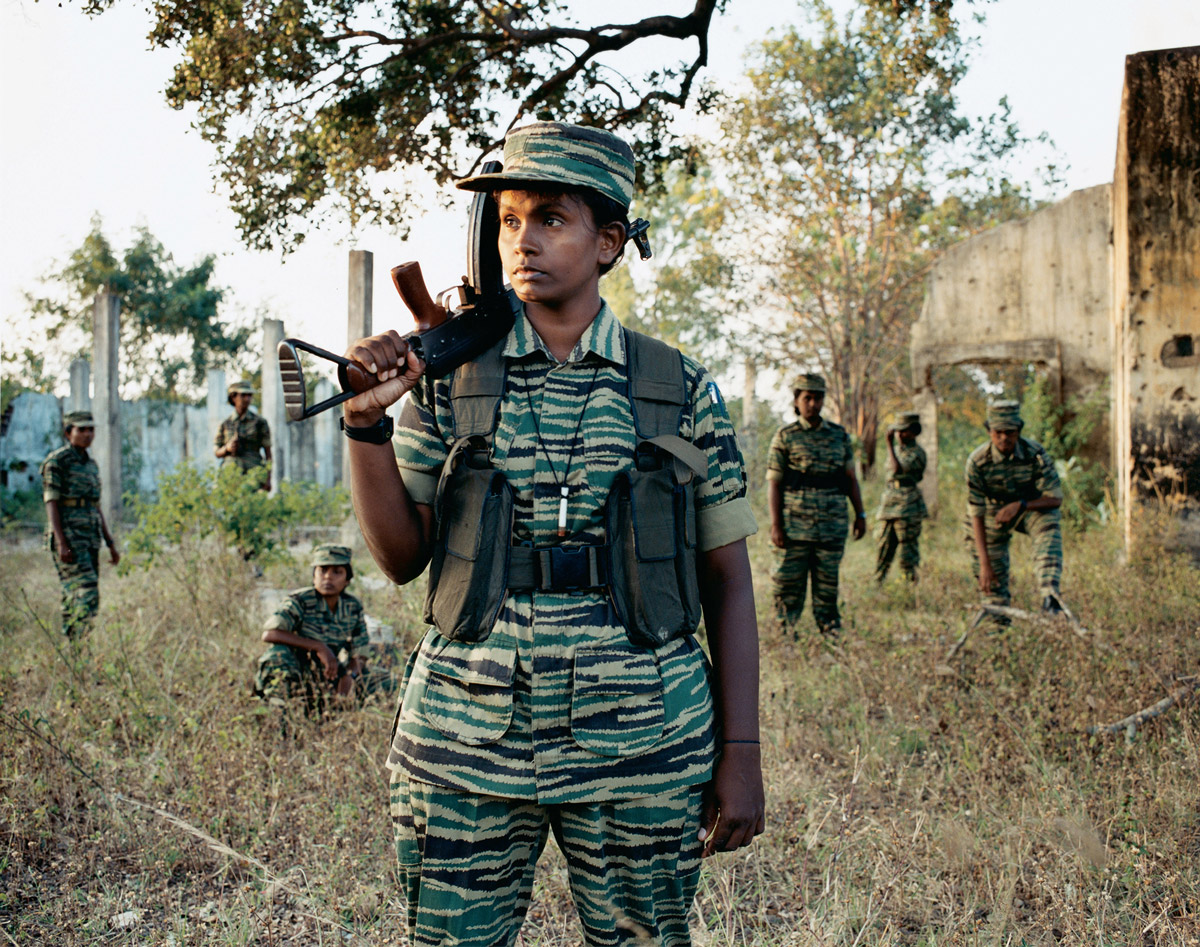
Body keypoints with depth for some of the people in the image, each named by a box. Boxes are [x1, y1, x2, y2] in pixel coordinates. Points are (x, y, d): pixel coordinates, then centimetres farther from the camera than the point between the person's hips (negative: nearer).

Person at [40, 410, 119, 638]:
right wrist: (62, 543, -20)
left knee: (75, 598, 7)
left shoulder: (91, 465, 18)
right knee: (87, 594, -17)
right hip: (68, 537, -8)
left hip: (90, 539, 8)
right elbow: (51, 504, -11)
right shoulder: (56, 462, -6)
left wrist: (111, 543, 16)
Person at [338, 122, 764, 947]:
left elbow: (728, 582, 4)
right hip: (466, 743, 1)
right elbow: (403, 558, 1)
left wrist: (742, 753, 0)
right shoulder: (448, 377, 3)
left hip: (641, 747, 0)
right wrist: (367, 423, -13)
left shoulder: (683, 392, 2)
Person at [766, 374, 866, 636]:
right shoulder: (785, 437, 1)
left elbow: (851, 478, 16)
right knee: (789, 586, 0)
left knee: (828, 586, 9)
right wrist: (776, 525, -9)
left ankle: (830, 633, 17)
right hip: (795, 526, -3)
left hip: (833, 526, 3)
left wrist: (860, 514, 9)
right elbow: (773, 484, -2)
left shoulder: (840, 435, 11)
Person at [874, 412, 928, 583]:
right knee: (883, 550, 7)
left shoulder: (917, 453, -7)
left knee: (908, 554, -6)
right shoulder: (898, 451, 18)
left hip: (907, 509, -8)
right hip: (888, 508, 8)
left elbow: (898, 469, -23)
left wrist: (890, 444, -18)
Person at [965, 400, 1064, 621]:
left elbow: (1055, 498, -19)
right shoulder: (977, 461, -25)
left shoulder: (1035, 453, -25)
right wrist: (984, 563, -28)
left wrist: (1019, 505, -36)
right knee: (992, 570, -4)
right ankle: (999, 623, 15)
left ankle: (1050, 594, -46)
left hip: (1032, 505, -1)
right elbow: (976, 514, -23)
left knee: (1049, 528, -32)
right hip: (994, 509, 1)